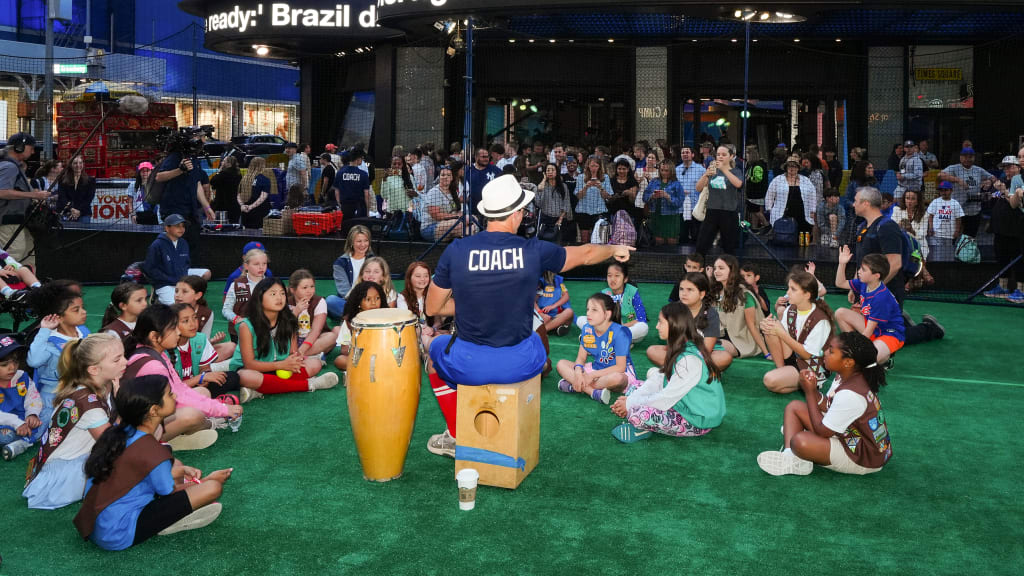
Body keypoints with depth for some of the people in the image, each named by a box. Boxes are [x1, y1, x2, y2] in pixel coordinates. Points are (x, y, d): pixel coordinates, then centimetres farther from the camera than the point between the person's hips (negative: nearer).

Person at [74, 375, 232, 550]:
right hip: (119, 536, -9)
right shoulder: (152, 451, -22)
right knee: (213, 487, -17)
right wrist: (208, 480, 11)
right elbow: (169, 492, -5)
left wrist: (181, 471, 12)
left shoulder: (117, 432, 1)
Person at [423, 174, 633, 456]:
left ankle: (456, 436, 36)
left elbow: (432, 309, 1)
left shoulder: (456, 251, -9)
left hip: (468, 367, -1)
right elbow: (585, 254, 12)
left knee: (437, 347, 34)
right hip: (520, 365, 1)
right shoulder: (534, 251, -7)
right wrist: (615, 250, 33)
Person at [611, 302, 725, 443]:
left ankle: (642, 429, 2)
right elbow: (658, 381, 6)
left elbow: (667, 398, -24)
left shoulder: (690, 359, -26)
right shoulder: (679, 350, 7)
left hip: (699, 421, -10)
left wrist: (630, 404, -14)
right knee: (634, 386, 11)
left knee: (638, 414, -29)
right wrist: (630, 400, -7)